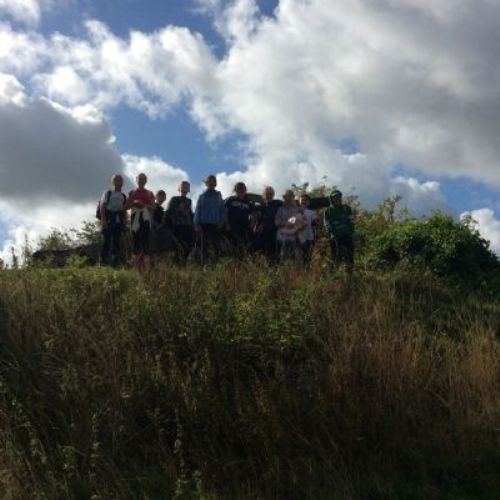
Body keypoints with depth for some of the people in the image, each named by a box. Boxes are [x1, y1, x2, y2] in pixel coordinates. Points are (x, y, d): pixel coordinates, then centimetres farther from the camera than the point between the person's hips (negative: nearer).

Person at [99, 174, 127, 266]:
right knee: (106, 239, -7)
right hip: (108, 218, -4)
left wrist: (124, 222, 7)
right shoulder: (107, 193, 5)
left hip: (119, 220, 4)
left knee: (117, 241, 1)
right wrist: (103, 220, -15)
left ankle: (115, 262, 3)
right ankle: (103, 260, -6)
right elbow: (102, 206, -3)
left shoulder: (123, 196, 18)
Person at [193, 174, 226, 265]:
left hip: (215, 224, 1)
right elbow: (197, 210, 6)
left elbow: (222, 210, 12)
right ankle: (204, 264, 3)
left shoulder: (218, 196, 10)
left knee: (217, 246, -4)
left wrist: (221, 222, -2)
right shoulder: (202, 196, 8)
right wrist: (197, 225, -3)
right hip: (204, 224, -1)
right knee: (204, 246, 1)